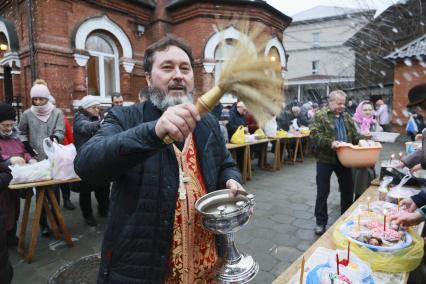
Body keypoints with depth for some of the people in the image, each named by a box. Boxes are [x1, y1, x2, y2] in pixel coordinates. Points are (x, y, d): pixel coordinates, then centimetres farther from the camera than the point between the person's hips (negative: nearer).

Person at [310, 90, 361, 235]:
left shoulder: (347, 117, 12)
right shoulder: (320, 116, -8)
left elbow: (354, 135, 17)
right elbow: (315, 135, -18)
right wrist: (330, 143, -29)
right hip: (325, 159, -6)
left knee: (348, 189, 15)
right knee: (323, 192, 4)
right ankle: (321, 222, 17)